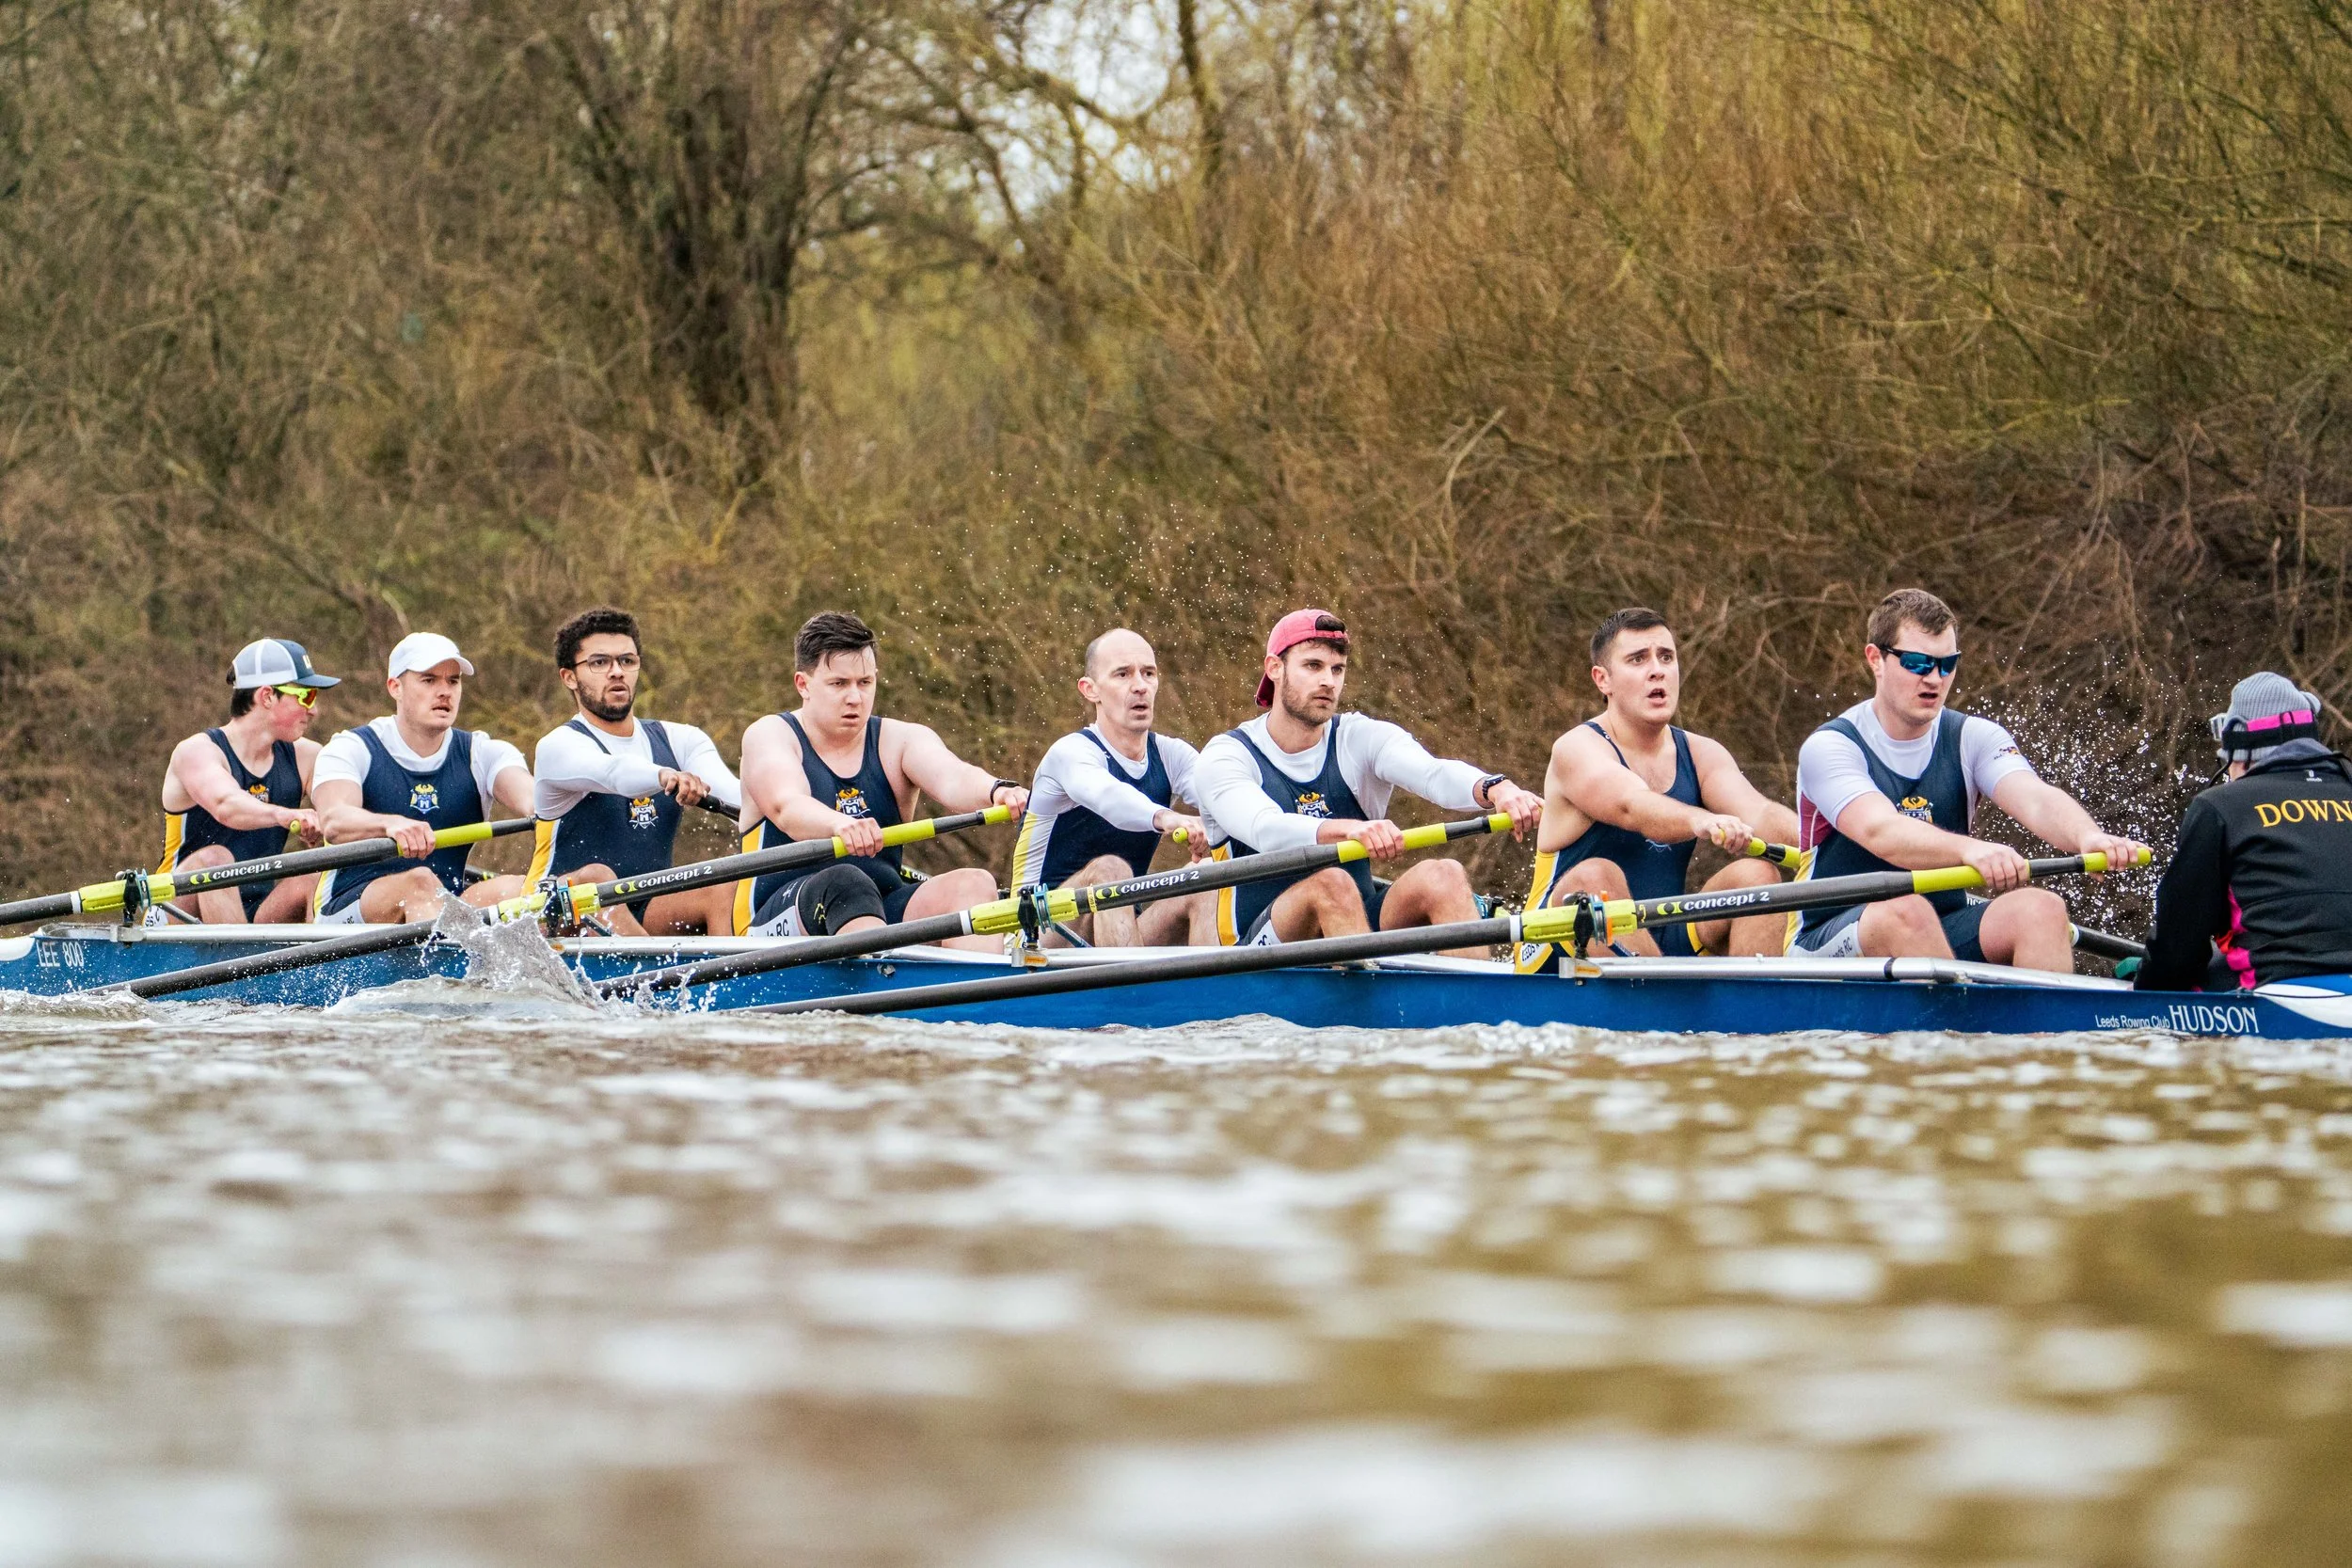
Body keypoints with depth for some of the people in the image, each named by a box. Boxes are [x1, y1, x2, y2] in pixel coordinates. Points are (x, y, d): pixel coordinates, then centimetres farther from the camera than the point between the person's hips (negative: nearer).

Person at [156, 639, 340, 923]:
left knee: (312, 873, -22)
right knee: (213, 858, -33)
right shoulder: (198, 752, -10)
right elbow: (225, 805, -32)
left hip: (259, 915, 5)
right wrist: (284, 816, -53)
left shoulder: (305, 757, 8)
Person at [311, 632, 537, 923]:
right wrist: (390, 824, -45)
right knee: (420, 881, -35)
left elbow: (526, 797, -12)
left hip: (448, 908, 4)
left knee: (516, 888, -26)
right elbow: (334, 822, -21)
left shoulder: (480, 754, 11)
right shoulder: (353, 749, 1)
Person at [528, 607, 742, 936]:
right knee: (597, 877, -35)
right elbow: (611, 772, -32)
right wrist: (664, 776, -54)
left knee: (727, 885, -20)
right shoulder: (559, 746, -7)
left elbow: (734, 792, -10)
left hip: (649, 915, 5)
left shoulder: (679, 741, 10)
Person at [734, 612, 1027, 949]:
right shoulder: (770, 736, 0)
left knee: (974, 884, -21)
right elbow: (787, 807, -22)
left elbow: (952, 780, -13)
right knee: (844, 882, -35)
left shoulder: (898, 741, 10)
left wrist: (997, 792, -38)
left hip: (882, 914, 4)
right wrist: (839, 825, -46)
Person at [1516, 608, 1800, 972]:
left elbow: (1759, 813, -11)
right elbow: (1632, 807, -32)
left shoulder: (1701, 755, 8)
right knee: (1596, 876, -34)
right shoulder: (1578, 749, -10)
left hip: (1667, 947, 5)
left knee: (1756, 874, -15)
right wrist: (1700, 821, -53)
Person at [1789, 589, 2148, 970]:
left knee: (2041, 908, -23)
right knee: (1906, 911, -36)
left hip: (1943, 938, 4)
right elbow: (1881, 831, -29)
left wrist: (2088, 837, -40)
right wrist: (1971, 850, -49)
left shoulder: (1973, 739, 5)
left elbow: (2035, 799, -15)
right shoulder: (1828, 748, -9)